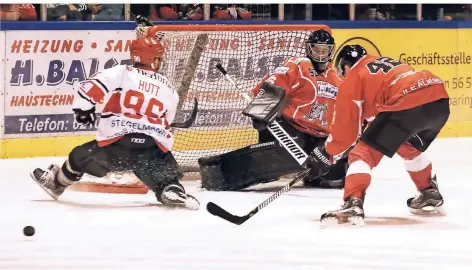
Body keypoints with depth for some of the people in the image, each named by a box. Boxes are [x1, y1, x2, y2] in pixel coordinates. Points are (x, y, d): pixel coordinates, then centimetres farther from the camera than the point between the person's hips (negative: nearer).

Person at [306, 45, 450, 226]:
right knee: (408, 147, 35)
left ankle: (353, 205, -17)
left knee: (364, 152, 0)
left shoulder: (352, 78, 15)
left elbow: (345, 125, 12)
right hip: (439, 100, 8)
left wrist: (327, 154, 23)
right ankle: (431, 196, 43)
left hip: (407, 103, -8)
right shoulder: (384, 63, 35)